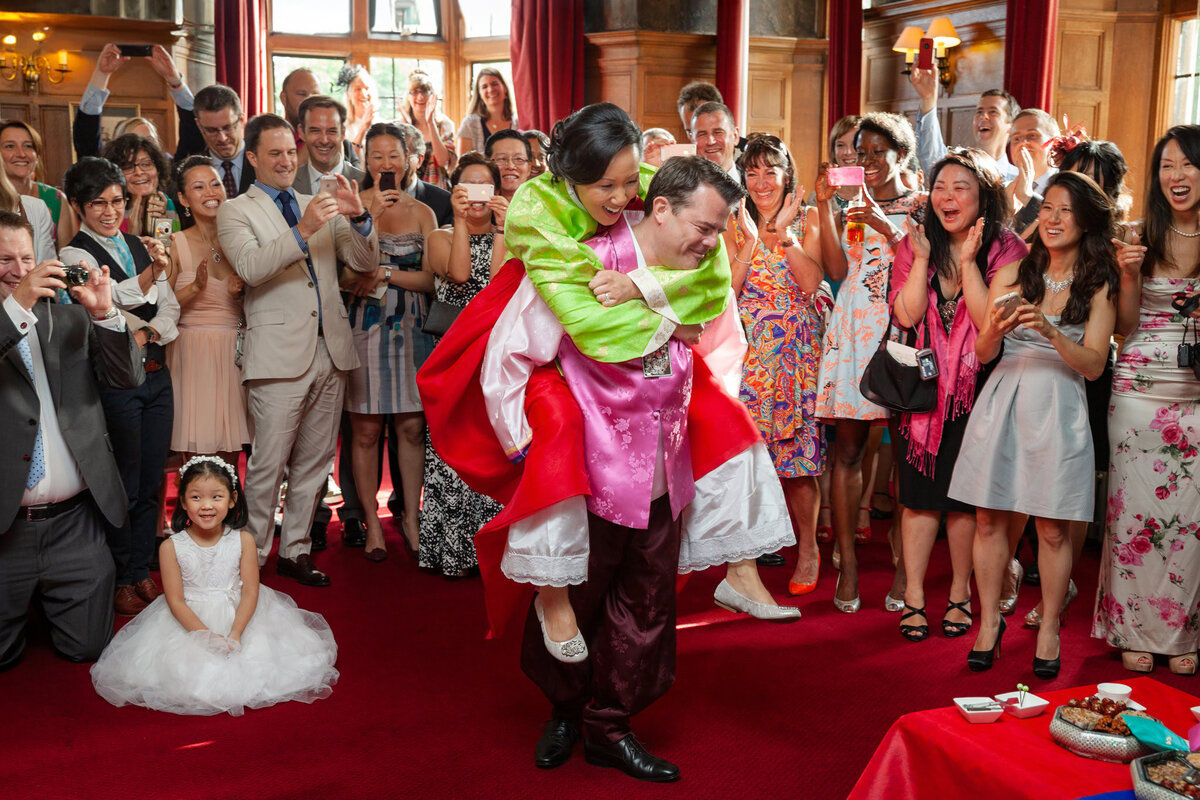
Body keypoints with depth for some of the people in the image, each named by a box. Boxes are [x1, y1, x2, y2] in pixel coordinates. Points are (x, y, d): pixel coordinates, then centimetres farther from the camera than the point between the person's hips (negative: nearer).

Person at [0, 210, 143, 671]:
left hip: (75, 524, 2)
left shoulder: (71, 319, 8)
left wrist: (104, 314, -16)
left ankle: (47, 601, 40)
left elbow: (128, 377, -2)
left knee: (87, 647, 11)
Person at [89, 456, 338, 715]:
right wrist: (207, 636, -21)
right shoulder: (171, 547, -8)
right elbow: (176, 601, -10)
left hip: (240, 618, 1)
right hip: (189, 622, -1)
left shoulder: (243, 540, -6)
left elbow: (250, 592, -7)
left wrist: (235, 634, -21)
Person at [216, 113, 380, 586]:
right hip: (281, 355, -5)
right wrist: (302, 231, -27)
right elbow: (250, 267, -16)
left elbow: (366, 262, 11)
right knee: (268, 465, -5)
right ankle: (252, 559, 8)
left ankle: (295, 550, 23)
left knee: (315, 461, 11)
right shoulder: (236, 212, 3)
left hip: (330, 350, 6)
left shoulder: (316, 207, 18)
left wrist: (358, 217, -8)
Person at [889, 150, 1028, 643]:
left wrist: (968, 262, -20)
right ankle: (914, 597, 13)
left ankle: (960, 594, 22)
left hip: (975, 392, -2)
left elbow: (991, 323, -17)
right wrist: (923, 258, -15)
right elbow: (906, 314, -9)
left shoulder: (1006, 250, -6)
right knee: (919, 495, 3)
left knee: (964, 497, 6)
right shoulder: (914, 244, 2)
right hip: (921, 386, 2)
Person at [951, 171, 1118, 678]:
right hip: (1003, 403, 2)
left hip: (1057, 409, -1)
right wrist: (995, 330, -14)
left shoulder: (1099, 287, 3)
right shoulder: (1012, 275, 7)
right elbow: (983, 354, 8)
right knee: (989, 519, 3)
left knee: (1052, 528, 1)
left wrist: (1050, 331, -19)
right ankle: (989, 621, 18)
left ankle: (1049, 630, 16)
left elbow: (1093, 364, -4)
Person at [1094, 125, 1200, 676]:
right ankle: (1136, 631, 16)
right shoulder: (1144, 239, 6)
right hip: (1139, 393, 1)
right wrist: (1130, 278, -10)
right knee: (1136, 510, 3)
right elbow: (1125, 327, 6)